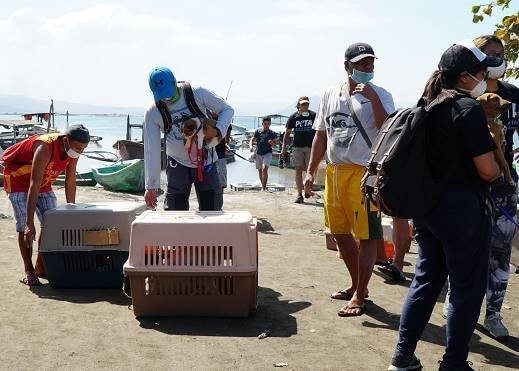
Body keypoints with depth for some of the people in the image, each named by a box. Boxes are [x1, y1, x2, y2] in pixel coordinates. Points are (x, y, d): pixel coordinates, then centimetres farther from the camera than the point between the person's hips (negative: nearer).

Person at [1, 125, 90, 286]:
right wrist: (30, 224, -44)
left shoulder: (73, 151, -17)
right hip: (17, 178, -7)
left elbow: (70, 181, -4)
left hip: (43, 181, 7)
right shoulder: (45, 149, -38)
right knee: (24, 227, -14)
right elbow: (34, 186, -41)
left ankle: (41, 268, 12)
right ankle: (28, 271, -4)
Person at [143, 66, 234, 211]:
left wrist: (217, 130, -23)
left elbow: (227, 110, -3)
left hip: (206, 162, 0)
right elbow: (151, 150, -9)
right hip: (178, 164, 0)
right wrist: (151, 186, -11)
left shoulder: (197, 93, -13)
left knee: (211, 209, 3)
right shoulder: (152, 113, -10)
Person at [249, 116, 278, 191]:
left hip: (267, 153, -3)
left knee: (264, 168, -21)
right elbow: (252, 140, 7)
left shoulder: (272, 133, 0)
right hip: (258, 154, 3)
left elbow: (275, 144, -1)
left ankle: (264, 187, -20)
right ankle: (263, 186, 29)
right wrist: (251, 146, -14)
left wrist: (272, 143, -25)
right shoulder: (258, 132, 5)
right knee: (260, 170, 12)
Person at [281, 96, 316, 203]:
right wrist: (284, 147, 2)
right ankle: (299, 194, -1)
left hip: (310, 146, -1)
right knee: (298, 170, -3)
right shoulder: (293, 117, 4)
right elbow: (287, 133, 9)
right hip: (297, 146, 1)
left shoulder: (313, 116, 2)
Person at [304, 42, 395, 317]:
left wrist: (372, 98, -22)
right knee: (340, 232, 13)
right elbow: (321, 136, 16)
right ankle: (357, 284, 30)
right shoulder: (330, 96, 12)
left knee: (366, 235, -4)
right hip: (335, 171, 6)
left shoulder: (379, 95, -2)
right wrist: (310, 171, 11)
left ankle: (359, 296, 5)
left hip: (365, 172, -6)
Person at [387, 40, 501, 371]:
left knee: (426, 279, 16)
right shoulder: (469, 109, -15)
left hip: (427, 205, 8)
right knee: (467, 288, 5)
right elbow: (487, 170, -16)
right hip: (462, 207, -8)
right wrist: (496, 159, 5)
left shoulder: (428, 107, 8)